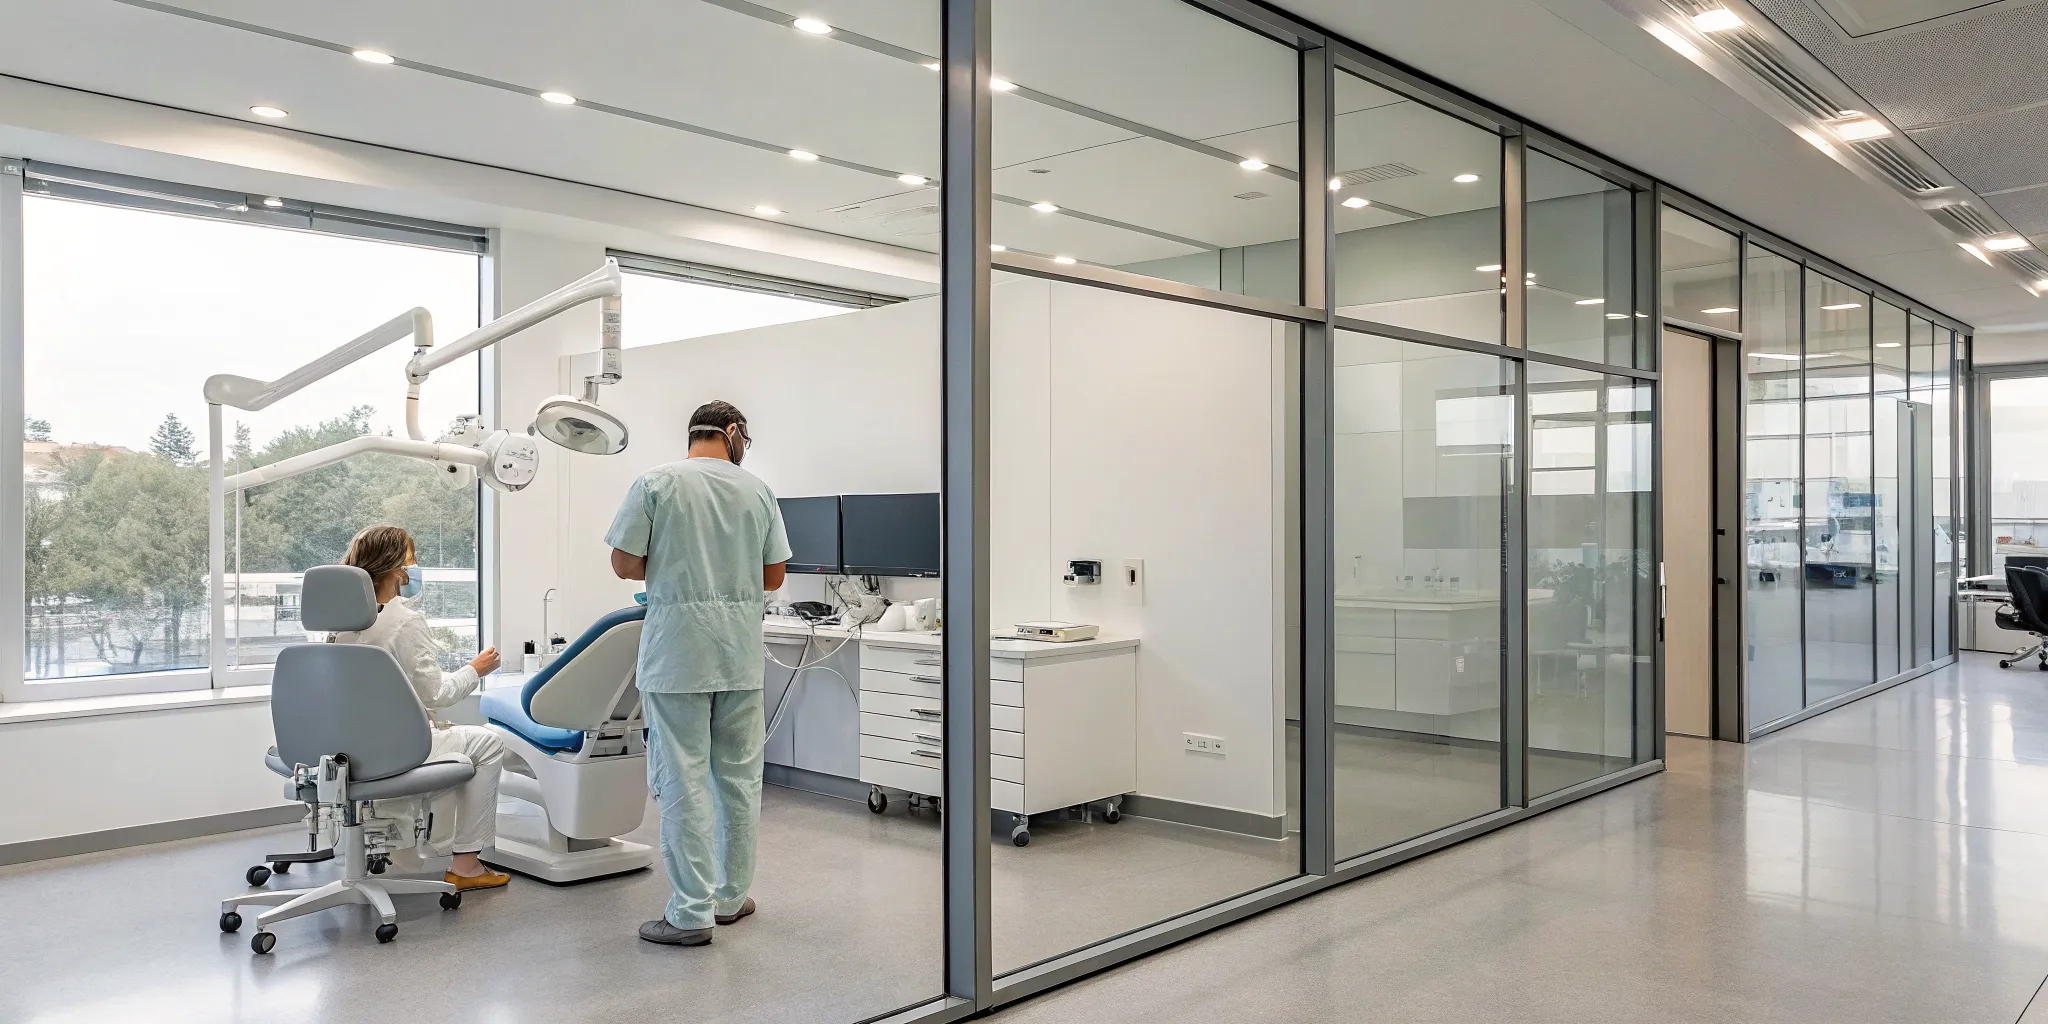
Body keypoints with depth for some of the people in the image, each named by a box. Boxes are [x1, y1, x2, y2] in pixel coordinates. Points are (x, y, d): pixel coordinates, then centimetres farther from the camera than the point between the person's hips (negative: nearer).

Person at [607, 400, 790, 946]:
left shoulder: (655, 483, -3)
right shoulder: (757, 490, 4)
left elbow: (624, 563, -4)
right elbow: (773, 577, 8)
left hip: (677, 650, -3)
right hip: (742, 654, 3)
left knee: (683, 779, 0)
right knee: (739, 777, 13)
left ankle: (692, 912, 3)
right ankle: (732, 896, 23)